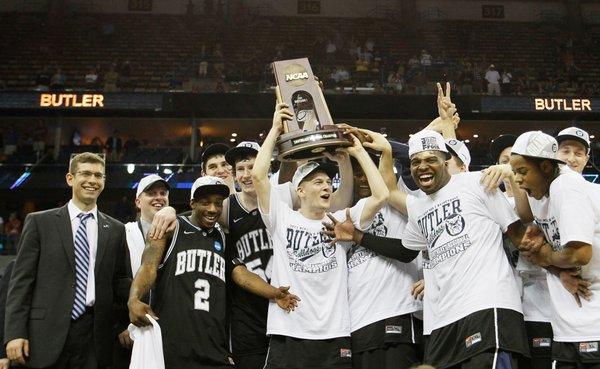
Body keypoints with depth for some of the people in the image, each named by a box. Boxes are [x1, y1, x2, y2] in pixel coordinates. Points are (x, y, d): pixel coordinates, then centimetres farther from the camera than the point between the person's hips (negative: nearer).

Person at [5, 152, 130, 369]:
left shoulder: (115, 230, 10)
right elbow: (21, 280, 0)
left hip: (93, 337, 2)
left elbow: (118, 282, 12)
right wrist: (15, 333, -7)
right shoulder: (39, 222, 4)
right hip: (47, 333, -2)